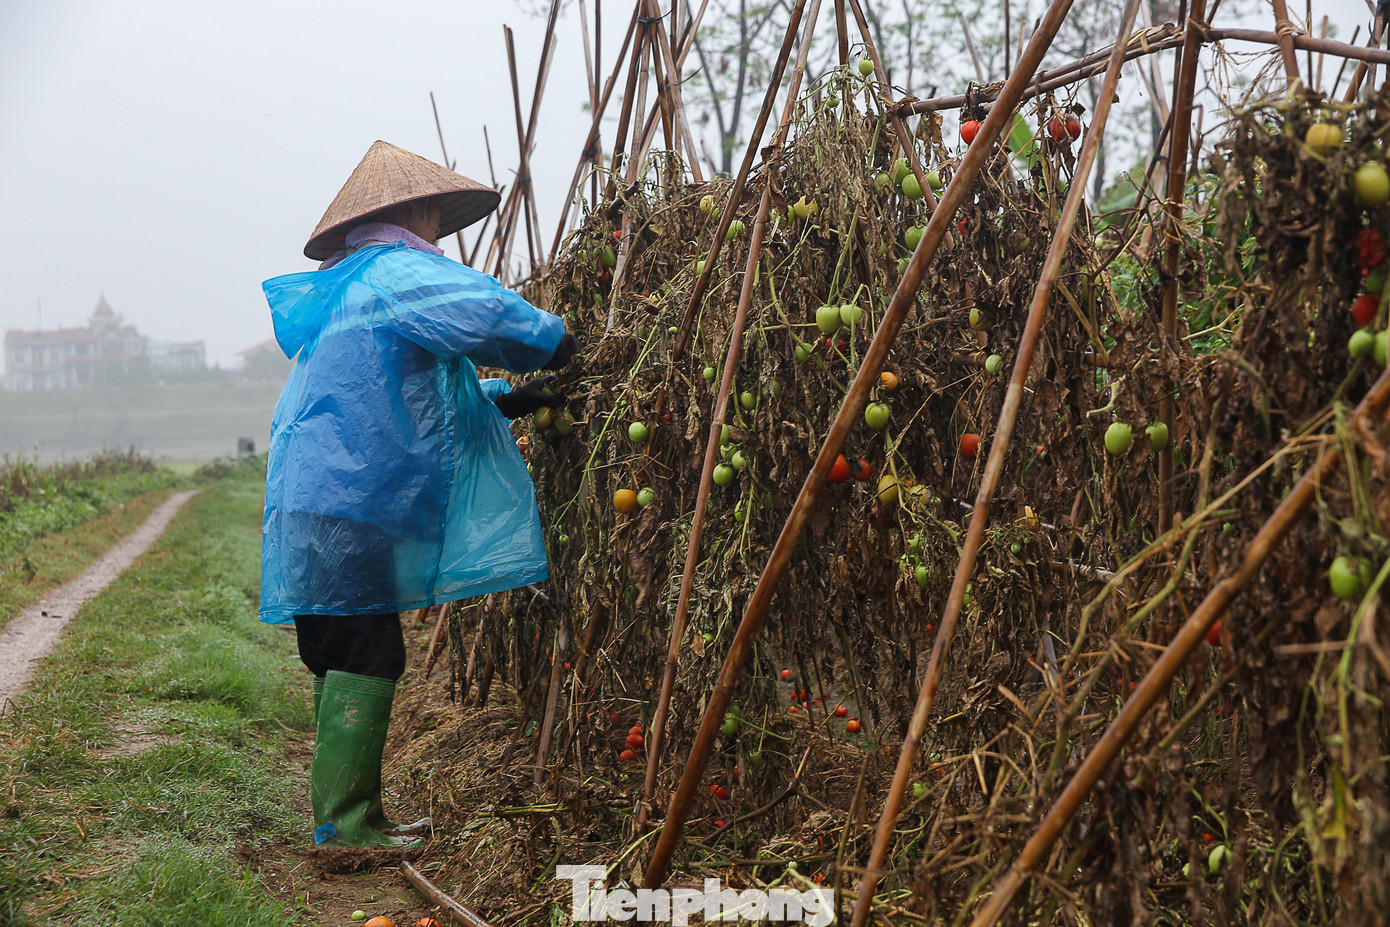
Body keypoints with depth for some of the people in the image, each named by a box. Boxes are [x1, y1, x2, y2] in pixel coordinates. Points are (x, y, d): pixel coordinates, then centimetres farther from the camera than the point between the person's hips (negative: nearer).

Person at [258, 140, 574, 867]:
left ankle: (353, 818, 20)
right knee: (364, 660, -7)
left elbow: (409, 395, 33)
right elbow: (488, 316, -24)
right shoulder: (397, 274, -7)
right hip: (346, 506, -10)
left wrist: (504, 399, 25)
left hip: (313, 506, 10)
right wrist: (557, 343, -5)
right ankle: (343, 828, -6)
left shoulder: (345, 291, 26)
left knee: (346, 661, 13)